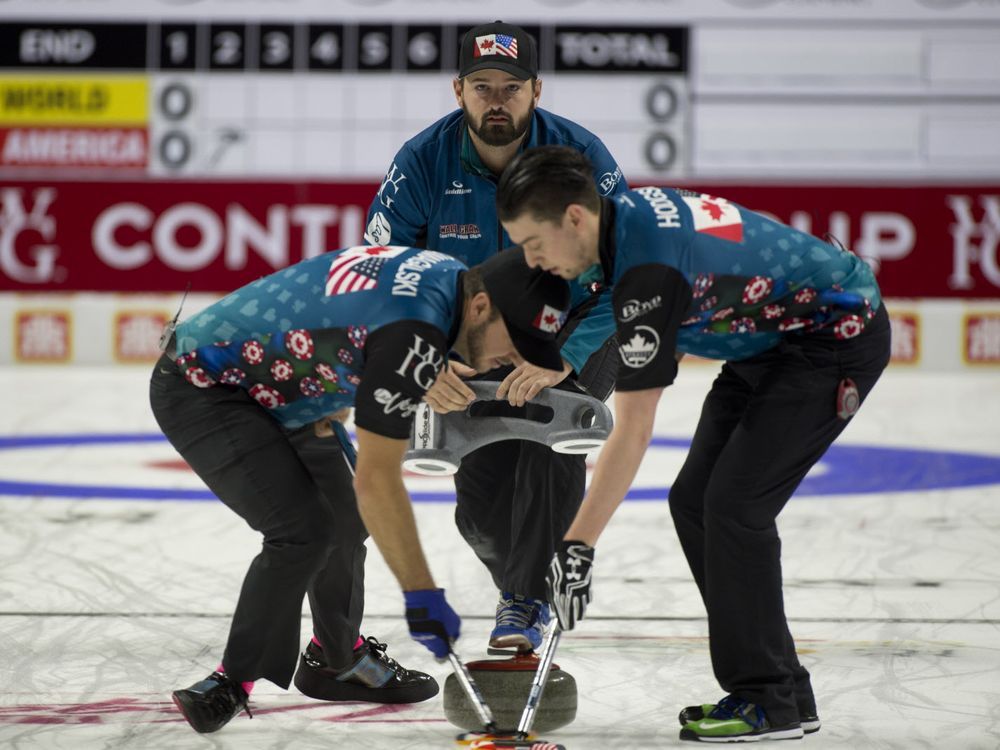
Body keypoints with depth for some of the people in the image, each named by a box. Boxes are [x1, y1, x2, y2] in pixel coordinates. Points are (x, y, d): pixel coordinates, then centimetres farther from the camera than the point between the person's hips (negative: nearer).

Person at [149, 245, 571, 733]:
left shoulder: (444, 273, -1)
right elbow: (377, 478, -28)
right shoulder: (413, 335, -30)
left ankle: (340, 660, 31)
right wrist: (422, 594, -25)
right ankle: (231, 684, -8)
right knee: (302, 530, -20)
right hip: (198, 392, -10)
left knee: (345, 518, 14)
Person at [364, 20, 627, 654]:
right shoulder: (423, 162, -19)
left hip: (577, 335, -2)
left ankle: (528, 602, -17)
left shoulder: (581, 156, -24)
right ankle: (525, 580, 31)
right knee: (482, 508, -3)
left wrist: (563, 359, -41)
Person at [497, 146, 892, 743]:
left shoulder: (648, 271, -31)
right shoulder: (625, 211, -5)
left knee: (734, 504, -17)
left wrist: (578, 546, -28)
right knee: (693, 500, 4)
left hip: (838, 336, -10)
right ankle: (783, 689, 9)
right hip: (771, 340, 10)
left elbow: (632, 433, -30)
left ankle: (768, 702, -9)